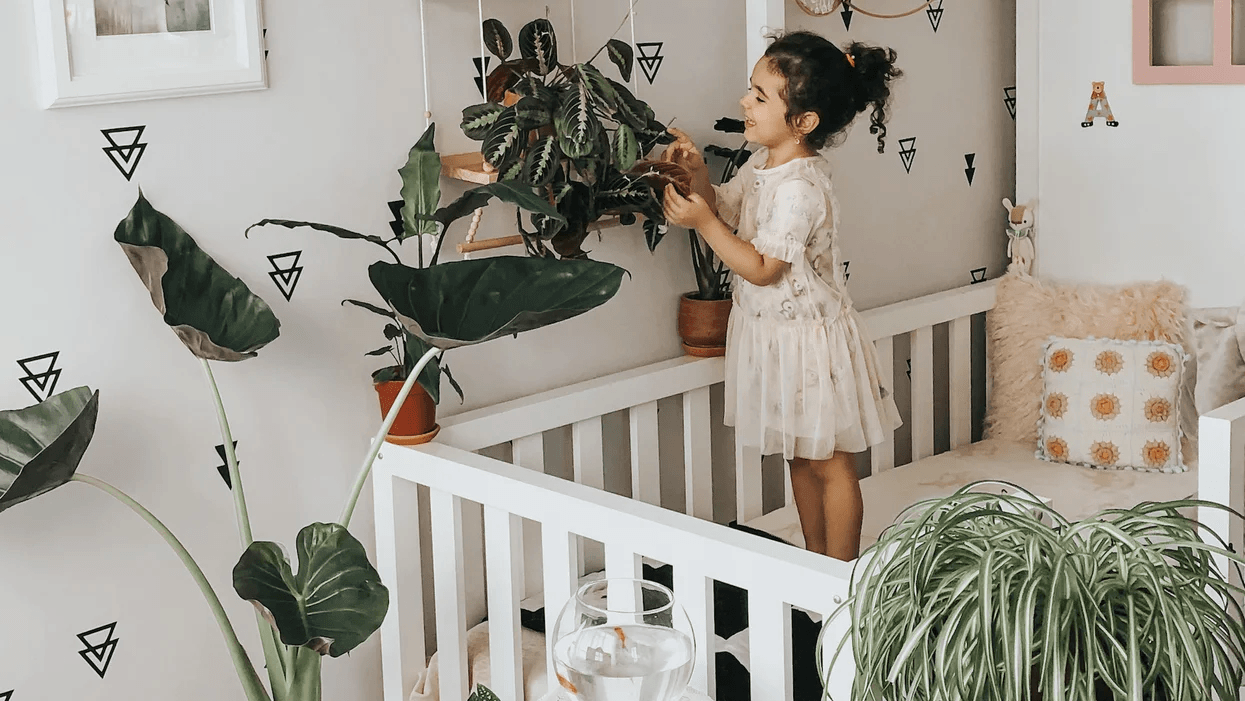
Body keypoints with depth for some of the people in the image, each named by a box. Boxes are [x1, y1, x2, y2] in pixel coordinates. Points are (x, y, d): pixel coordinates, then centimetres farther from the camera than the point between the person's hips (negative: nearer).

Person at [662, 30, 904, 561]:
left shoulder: (800, 188, -28)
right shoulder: (763, 165, 1)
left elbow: (761, 269, -25)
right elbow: (725, 208, 14)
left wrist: (702, 220, -25)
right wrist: (698, 174, -4)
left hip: (808, 338, -9)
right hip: (775, 332, 9)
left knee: (829, 462, 5)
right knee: (801, 457, 20)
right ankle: (815, 560, 34)